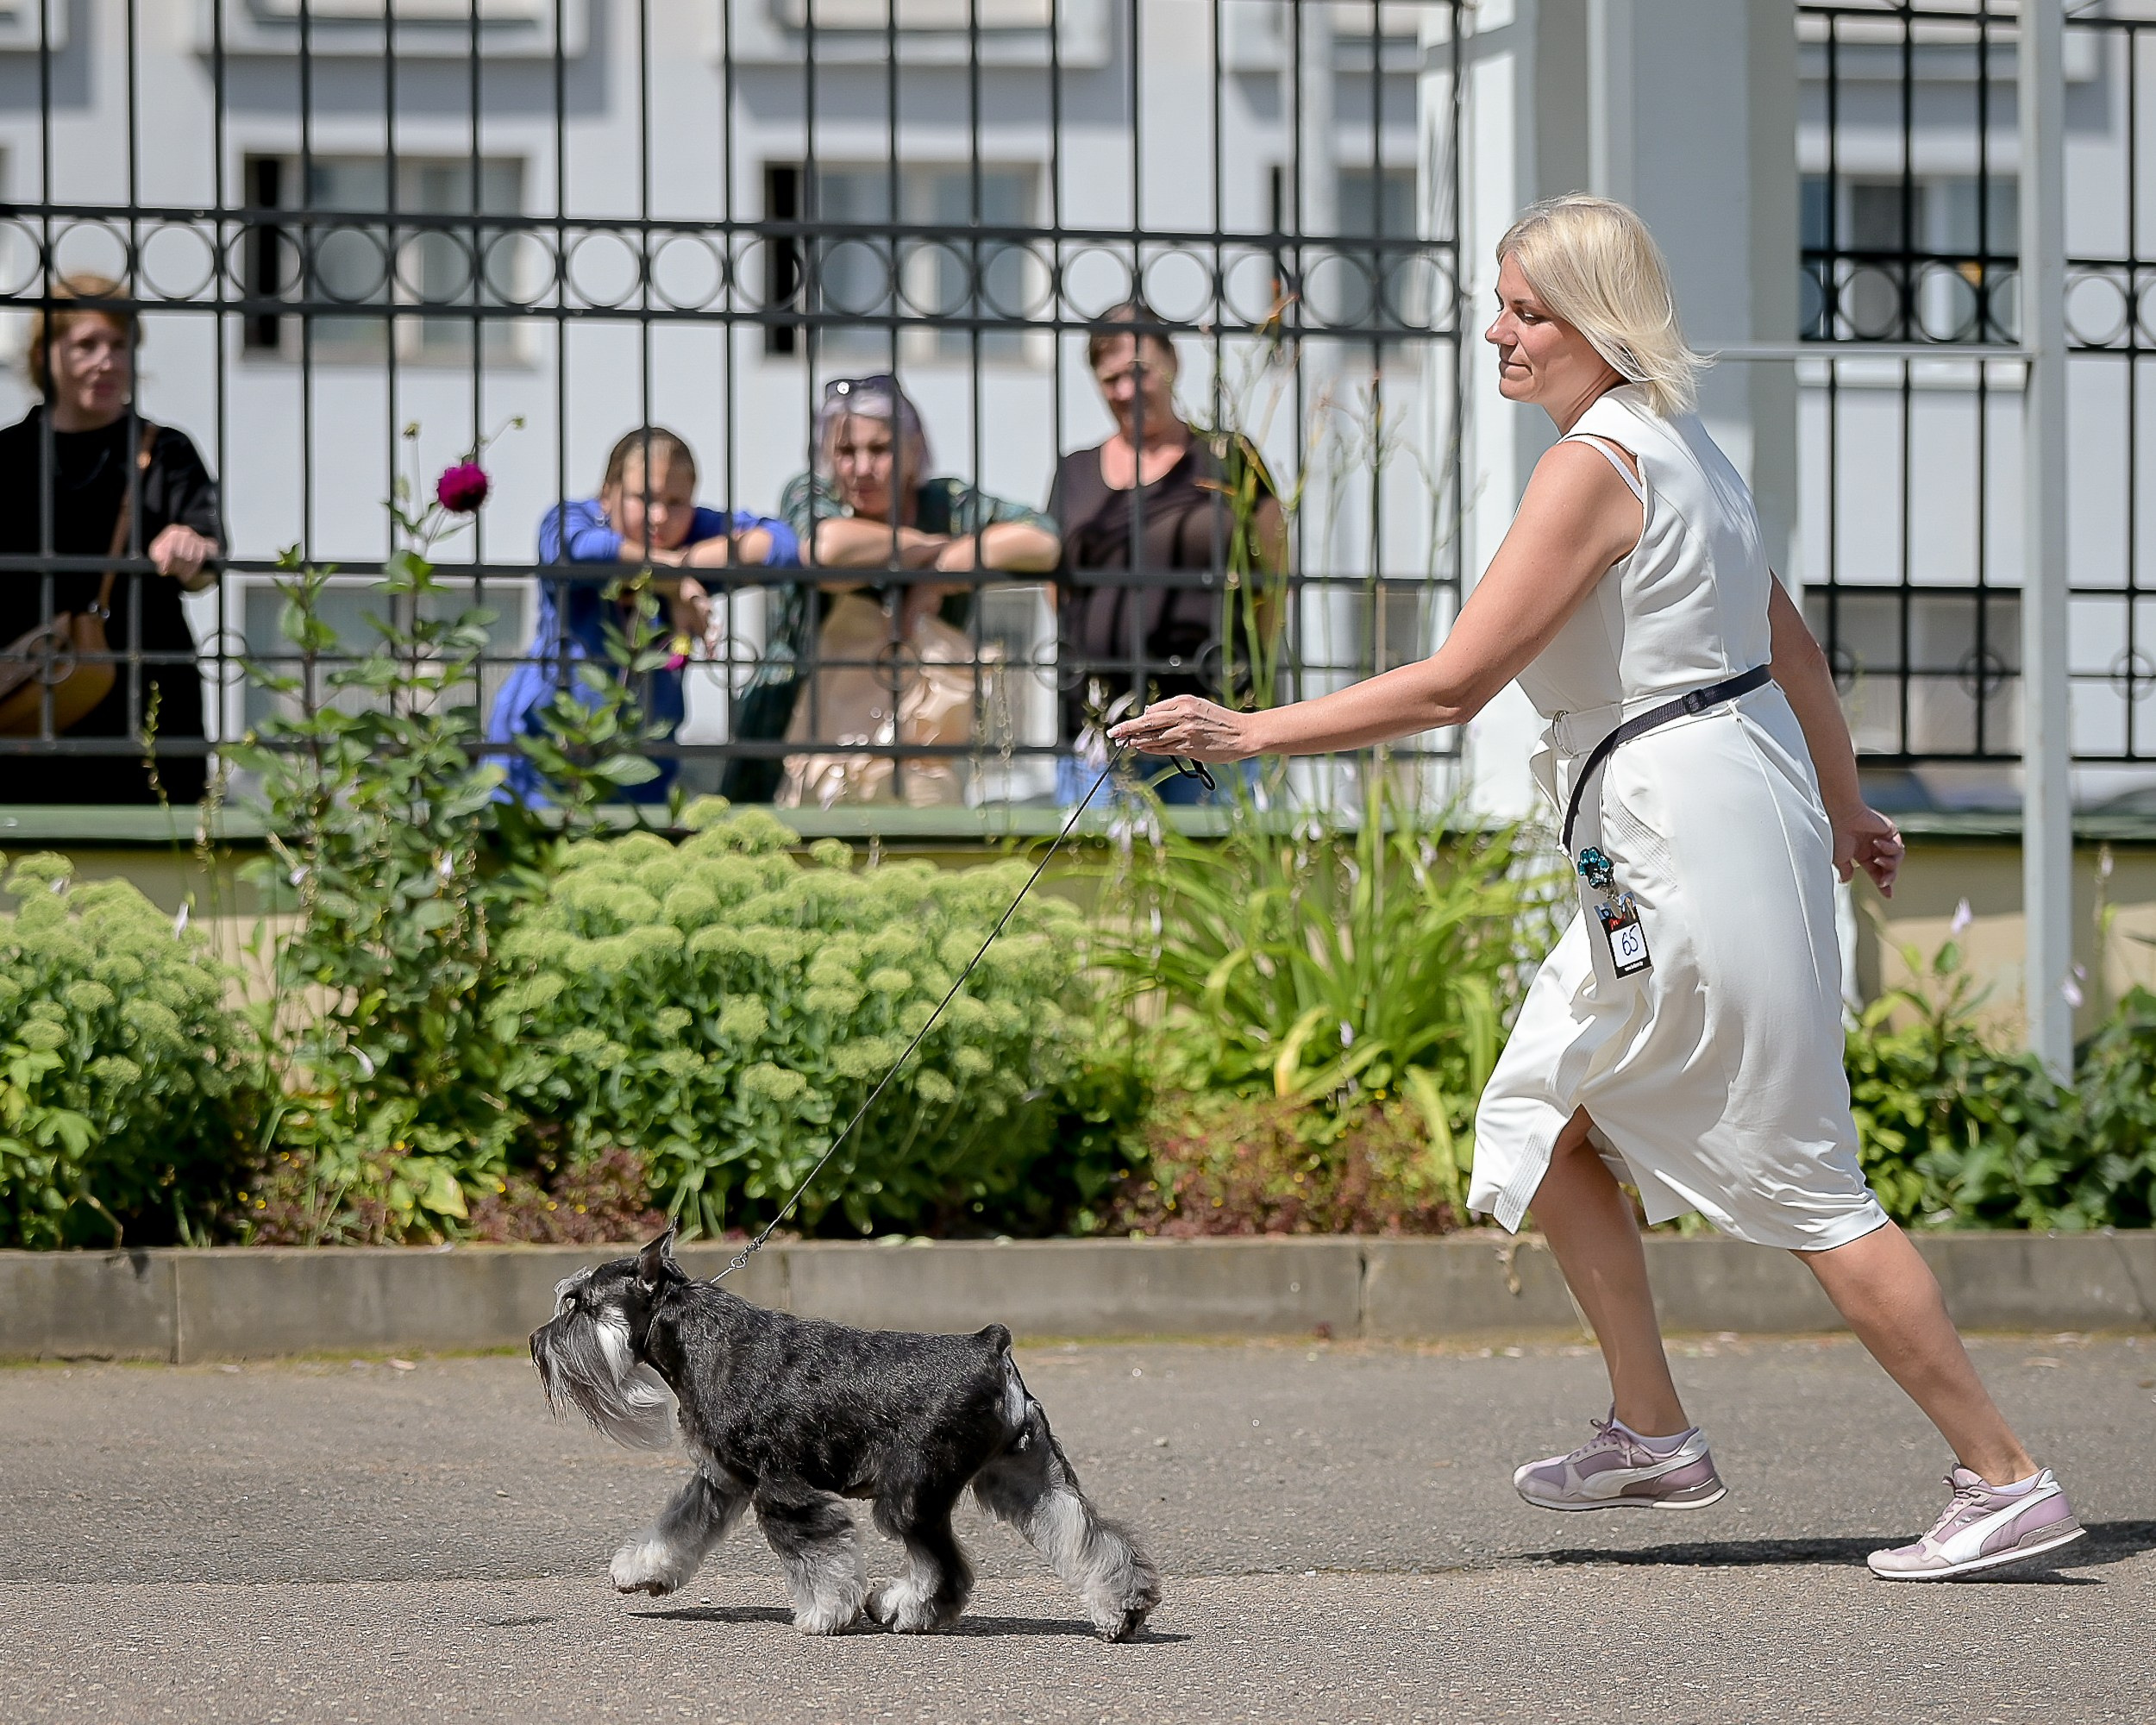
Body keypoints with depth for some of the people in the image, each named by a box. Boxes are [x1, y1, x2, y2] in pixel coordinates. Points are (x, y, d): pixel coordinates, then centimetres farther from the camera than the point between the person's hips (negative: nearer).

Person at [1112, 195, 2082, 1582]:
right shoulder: (1684, 448, 12)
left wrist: (1249, 735, -16)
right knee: (1543, 1118, 15)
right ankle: (1654, 1438, 18)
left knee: (1801, 1185, -5)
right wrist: (1843, 809, 34)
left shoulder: (1597, 467, -17)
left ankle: (2007, 1482, -1)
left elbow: (1450, 687, -21)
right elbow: (1790, 641, 22)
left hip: (1688, 834, -10)